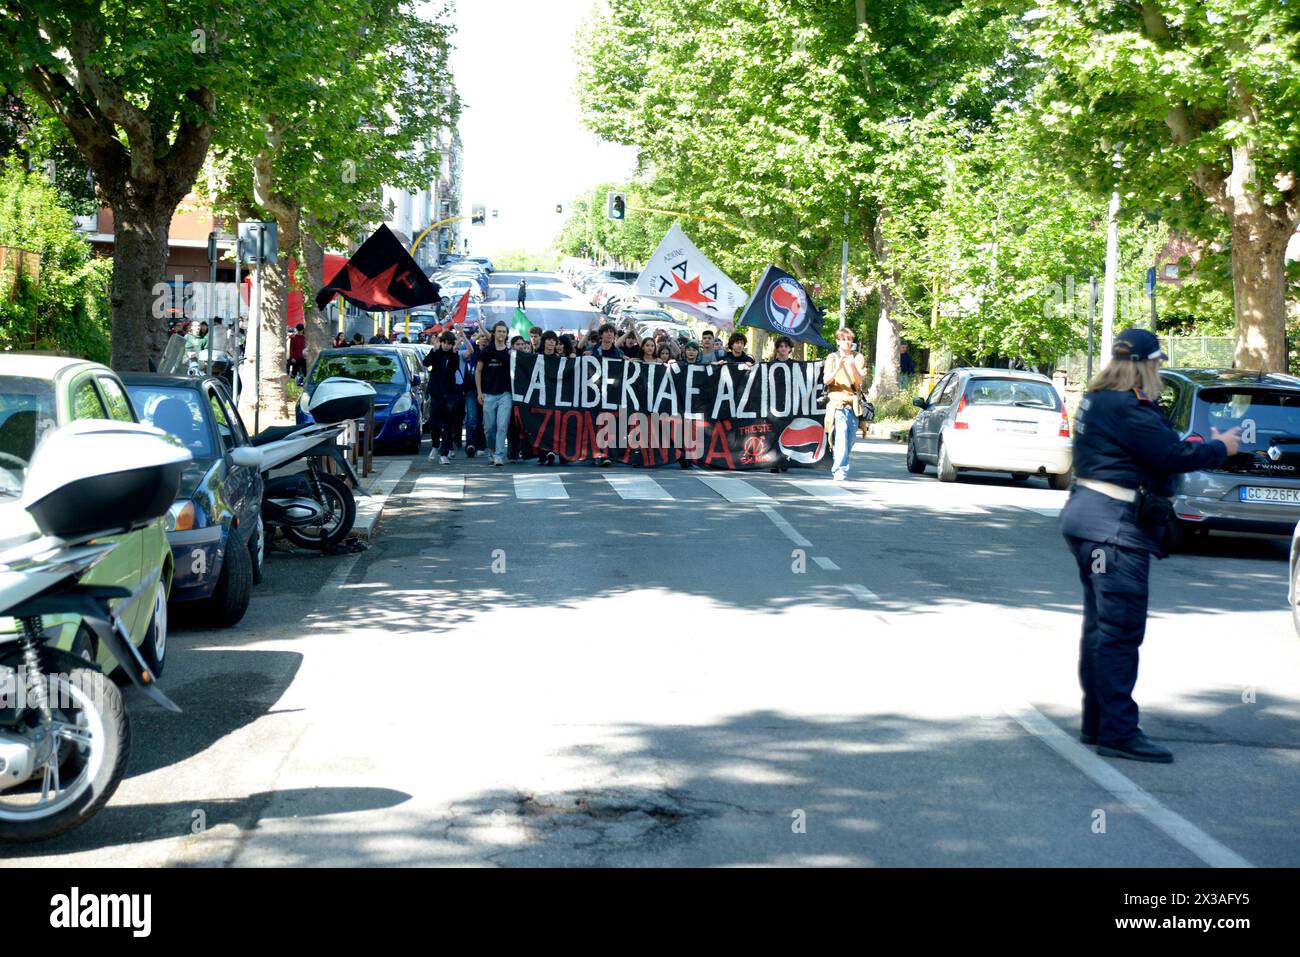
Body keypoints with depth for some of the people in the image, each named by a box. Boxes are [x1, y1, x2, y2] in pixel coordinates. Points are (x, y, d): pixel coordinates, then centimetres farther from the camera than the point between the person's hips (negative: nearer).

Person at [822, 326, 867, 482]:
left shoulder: (858, 358, 11)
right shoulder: (832, 358, 8)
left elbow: (860, 380, -1)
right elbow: (826, 380, -3)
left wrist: (853, 368, -19)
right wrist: (838, 367, -19)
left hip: (853, 403, 3)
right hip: (837, 402, -3)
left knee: (850, 439, 4)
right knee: (841, 438, -17)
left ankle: (839, 469, 17)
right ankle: (840, 470, -22)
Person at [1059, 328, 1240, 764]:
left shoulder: (1098, 401, 15)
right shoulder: (1127, 408, -17)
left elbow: (1158, 449, 17)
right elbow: (1171, 455, -18)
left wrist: (1203, 445, 10)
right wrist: (1220, 448, -2)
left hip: (1093, 524, 11)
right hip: (1115, 529, -11)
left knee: (1101, 627, 15)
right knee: (1121, 630, -9)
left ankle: (1097, 723, 22)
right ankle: (1118, 732, -7)